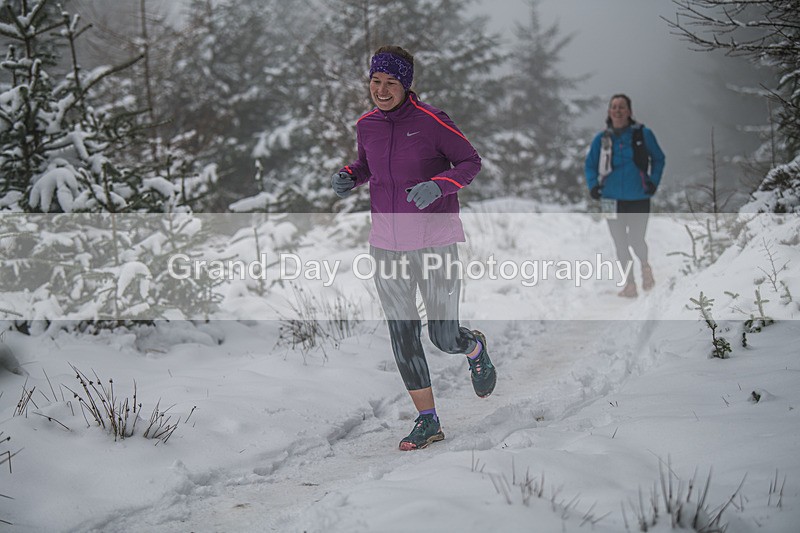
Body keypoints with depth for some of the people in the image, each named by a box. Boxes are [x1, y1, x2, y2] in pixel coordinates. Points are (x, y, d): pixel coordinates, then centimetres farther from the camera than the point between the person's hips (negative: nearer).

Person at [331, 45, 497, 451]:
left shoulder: (431, 121, -13)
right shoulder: (366, 125, 3)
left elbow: (470, 162, -6)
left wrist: (437, 186, -24)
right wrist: (349, 177, 0)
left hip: (435, 243, -4)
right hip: (387, 245, 4)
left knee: (445, 338, 0)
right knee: (402, 336, 2)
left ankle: (475, 348, 38)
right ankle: (427, 421, 14)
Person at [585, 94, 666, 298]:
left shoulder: (643, 134, -5)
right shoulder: (602, 138, 0)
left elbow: (658, 159, 8)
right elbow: (590, 164, 12)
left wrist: (653, 182, -4)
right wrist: (593, 185, -3)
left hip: (639, 198, -2)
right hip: (612, 198, 2)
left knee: (636, 240, -4)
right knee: (620, 243, 5)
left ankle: (645, 266, 29)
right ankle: (629, 284, 18)